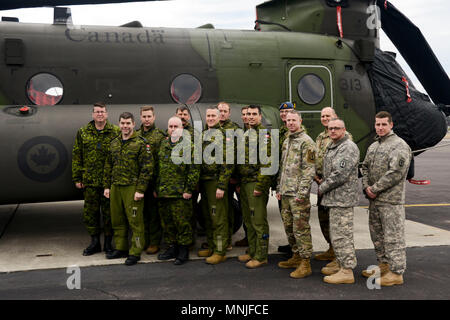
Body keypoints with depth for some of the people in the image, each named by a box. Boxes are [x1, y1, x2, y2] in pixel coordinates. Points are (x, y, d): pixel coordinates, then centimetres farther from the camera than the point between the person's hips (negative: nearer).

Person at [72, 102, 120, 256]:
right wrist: (77, 178, 5)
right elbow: (76, 156, 9)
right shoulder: (83, 132, 7)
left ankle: (108, 242, 19)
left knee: (108, 212, 6)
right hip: (89, 181, 2)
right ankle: (94, 242, 22)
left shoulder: (116, 132, 0)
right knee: (90, 212, 8)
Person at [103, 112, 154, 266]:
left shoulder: (141, 143, -6)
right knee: (117, 220, 13)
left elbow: (147, 168, -11)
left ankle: (135, 252, 6)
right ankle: (121, 248, 25)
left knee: (135, 221, -3)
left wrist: (140, 190, -15)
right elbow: (108, 166, 21)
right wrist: (107, 186, 14)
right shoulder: (114, 143, 14)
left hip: (132, 188, -6)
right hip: (115, 188, 6)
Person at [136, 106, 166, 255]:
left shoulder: (160, 136, -3)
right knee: (142, 211, 12)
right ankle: (144, 241, 23)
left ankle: (154, 243, 12)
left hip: (154, 180, -5)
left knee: (154, 212, 2)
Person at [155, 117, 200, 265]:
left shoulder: (188, 146, -4)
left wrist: (189, 190, -13)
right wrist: (156, 188, 16)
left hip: (180, 193, -6)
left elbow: (194, 169, -8)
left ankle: (183, 250, 10)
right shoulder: (163, 145, 15)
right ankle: (172, 247, 25)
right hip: (163, 192, 6)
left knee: (182, 222, -1)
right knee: (167, 222, 13)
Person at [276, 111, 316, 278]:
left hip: (298, 194, -8)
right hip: (285, 193, 9)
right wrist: (279, 188, 17)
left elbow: (309, 169, -15)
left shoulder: (306, 142, -10)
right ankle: (296, 256, 27)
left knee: (301, 228, -5)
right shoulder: (286, 141, 17)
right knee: (289, 226, 14)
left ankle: (305, 263, 2)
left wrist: (302, 192, -20)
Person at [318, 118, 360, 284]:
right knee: (336, 232, 18)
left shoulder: (348, 148, -16)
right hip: (334, 198, 10)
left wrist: (322, 188, -12)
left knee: (341, 233, -8)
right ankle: (340, 262, 31)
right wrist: (323, 181, 11)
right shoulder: (332, 147, 17)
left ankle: (347, 271, -3)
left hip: (342, 198, -10)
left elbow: (340, 175, -23)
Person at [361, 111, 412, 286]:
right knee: (377, 233, 17)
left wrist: (375, 189, -15)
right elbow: (365, 167, 19)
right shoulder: (373, 146, 16)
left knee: (393, 236, -5)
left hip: (391, 200, -9)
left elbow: (396, 172, -19)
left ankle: (396, 273, 2)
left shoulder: (399, 145, -11)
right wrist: (366, 187, 1)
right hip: (374, 199, 9)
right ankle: (384, 265, 31)